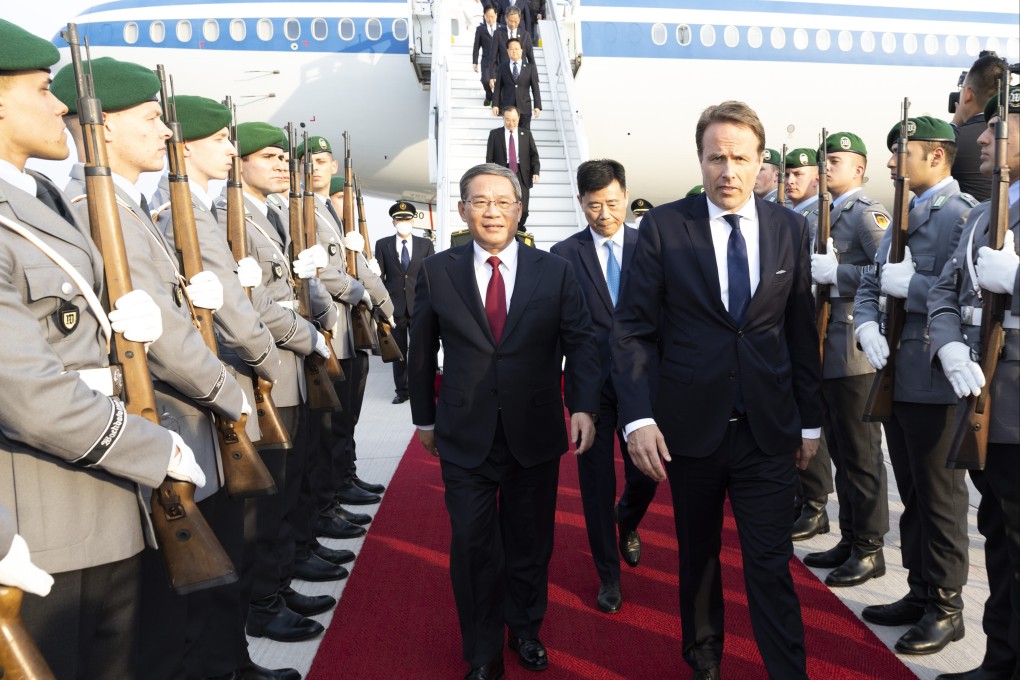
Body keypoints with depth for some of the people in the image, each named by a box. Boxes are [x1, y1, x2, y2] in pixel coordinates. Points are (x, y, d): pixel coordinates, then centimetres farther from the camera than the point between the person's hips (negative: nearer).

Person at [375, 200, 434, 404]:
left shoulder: (426, 245, 8)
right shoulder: (382, 244, 7)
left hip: (419, 305, 0)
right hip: (394, 306, 0)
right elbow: (379, 277, 6)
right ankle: (401, 390, 16)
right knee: (398, 350, 6)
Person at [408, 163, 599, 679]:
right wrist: (425, 418, 9)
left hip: (536, 436, 1)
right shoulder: (437, 272, -1)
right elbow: (421, 351, 6)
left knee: (530, 544, 16)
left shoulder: (555, 272, 0)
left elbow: (581, 342, 0)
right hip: (465, 439, -1)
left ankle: (526, 630, 42)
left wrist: (583, 406, -13)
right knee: (473, 549, 7)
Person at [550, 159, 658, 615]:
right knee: (597, 484, 7)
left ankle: (626, 525, 44)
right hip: (590, 385, -1)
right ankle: (608, 575, 26)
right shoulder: (564, 255, 0)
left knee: (645, 476, 8)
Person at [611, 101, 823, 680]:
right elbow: (634, 329, -6)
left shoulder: (791, 228, 3)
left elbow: (802, 329, 8)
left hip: (769, 429, 1)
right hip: (690, 425, 0)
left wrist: (811, 419, 9)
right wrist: (638, 417, -15)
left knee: (772, 566, 2)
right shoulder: (663, 227, -5)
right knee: (698, 556, 17)